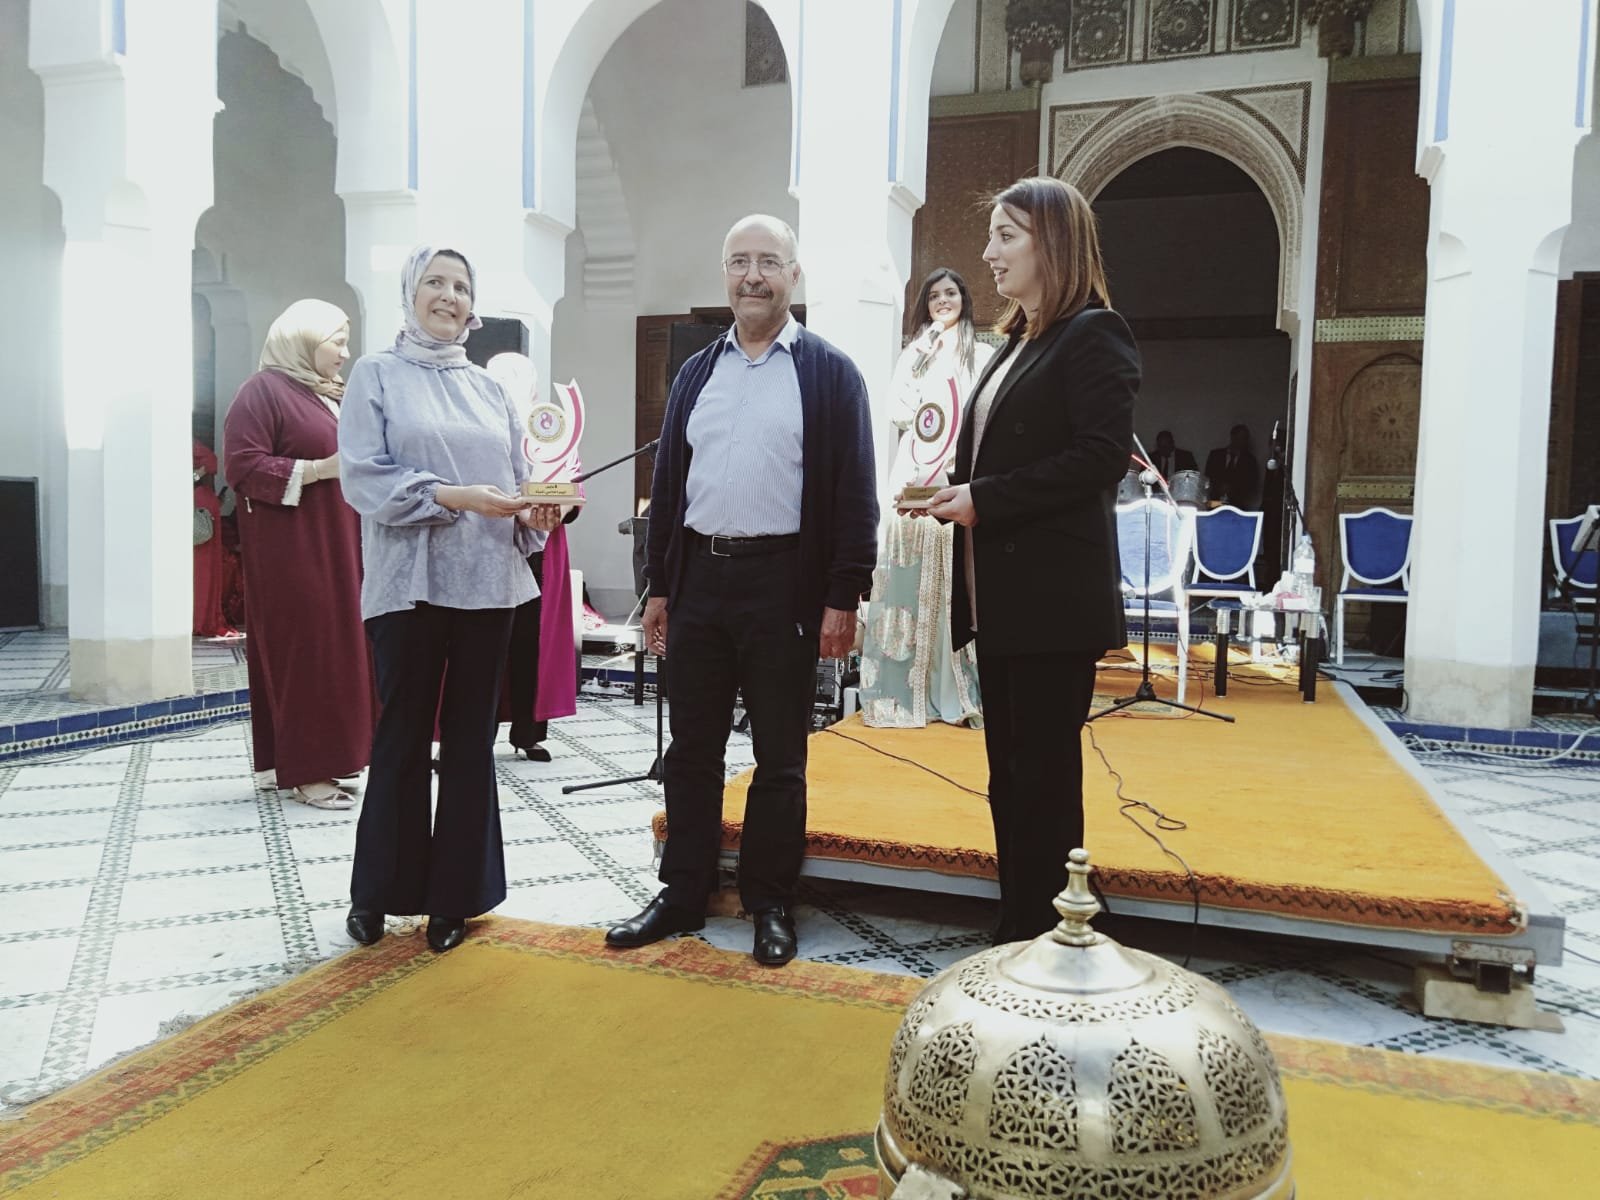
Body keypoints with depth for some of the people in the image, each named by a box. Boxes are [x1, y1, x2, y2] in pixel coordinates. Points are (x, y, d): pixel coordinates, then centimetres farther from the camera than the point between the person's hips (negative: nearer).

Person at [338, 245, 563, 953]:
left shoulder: (489, 389, 16)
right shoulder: (378, 375, 4)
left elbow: (516, 482, 14)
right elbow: (363, 475, -7)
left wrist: (536, 509, -9)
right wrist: (453, 497, -18)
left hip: (487, 583, 3)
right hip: (410, 583, -3)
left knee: (471, 738, 7)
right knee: (402, 736, 4)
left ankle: (456, 894, 18)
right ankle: (376, 893, 22)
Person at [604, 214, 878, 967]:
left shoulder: (830, 374, -1)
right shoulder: (695, 374, 13)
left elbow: (854, 494, -5)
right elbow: (667, 485, 13)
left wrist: (844, 598, -11)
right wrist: (659, 586, 10)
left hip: (784, 583, -4)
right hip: (698, 577, 5)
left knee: (779, 756, 7)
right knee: (691, 749, 12)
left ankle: (770, 904, 22)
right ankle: (682, 895, 26)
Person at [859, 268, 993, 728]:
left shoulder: (983, 355, 10)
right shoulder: (913, 354, 17)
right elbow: (897, 410, 5)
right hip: (915, 476, 2)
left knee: (958, 584, -5)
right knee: (911, 582, -1)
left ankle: (962, 692, -1)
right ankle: (908, 690, 5)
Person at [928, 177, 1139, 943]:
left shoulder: (1092, 334, -7)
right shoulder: (1018, 342, 19)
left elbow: (1101, 457, -18)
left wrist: (984, 500, -17)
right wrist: (956, 496, 2)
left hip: (1053, 598, -9)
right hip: (1001, 597, 9)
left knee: (1045, 774, -1)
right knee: (1009, 772, 13)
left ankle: (1045, 938, 11)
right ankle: (1015, 927, 24)